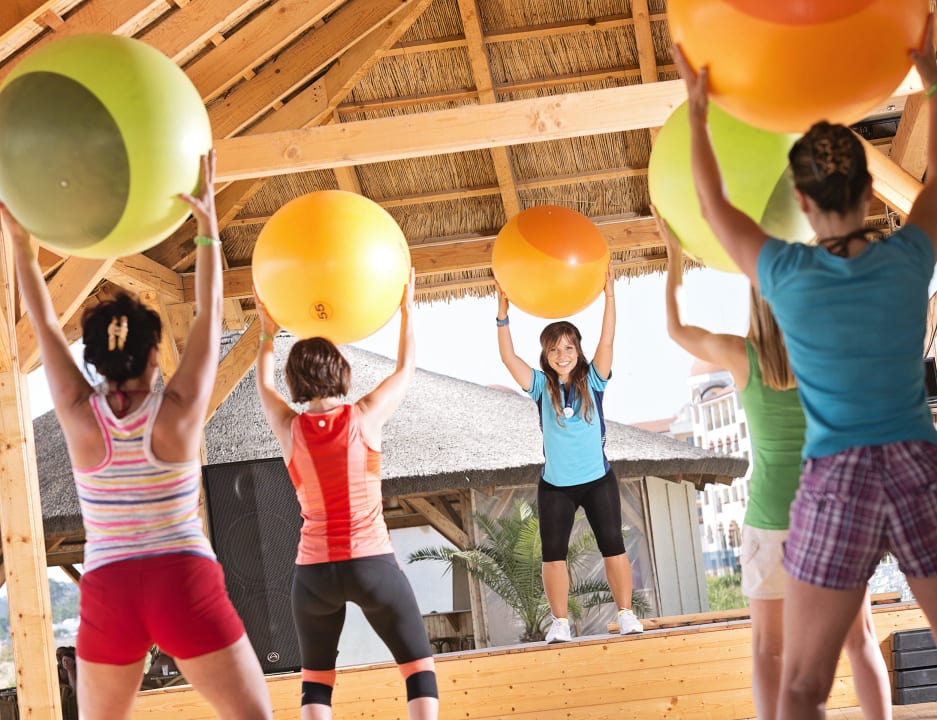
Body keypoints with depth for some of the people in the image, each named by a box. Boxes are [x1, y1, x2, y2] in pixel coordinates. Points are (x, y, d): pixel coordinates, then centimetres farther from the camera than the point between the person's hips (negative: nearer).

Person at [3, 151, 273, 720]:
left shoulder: (80, 417, -2)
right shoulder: (180, 413, -6)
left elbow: (46, 326, 7)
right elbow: (210, 314, 0)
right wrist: (208, 225, 1)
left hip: (107, 594, 2)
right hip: (185, 586, -2)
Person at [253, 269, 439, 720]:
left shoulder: (289, 429, -2)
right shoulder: (365, 417, -7)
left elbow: (263, 385, 21)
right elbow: (406, 370, 12)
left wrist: (267, 334, 33)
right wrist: (406, 312, 22)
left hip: (313, 571, 2)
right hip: (372, 564, -2)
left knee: (316, 681, 15)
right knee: (419, 668, 11)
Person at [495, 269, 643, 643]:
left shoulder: (592, 379, -3)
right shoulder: (541, 386, -2)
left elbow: (607, 340, -14)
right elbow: (509, 358, -14)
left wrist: (609, 295, -23)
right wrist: (503, 314, -25)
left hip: (598, 479, -1)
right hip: (555, 485, 1)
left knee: (613, 545, 4)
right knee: (553, 552, 2)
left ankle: (626, 613, 14)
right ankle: (560, 621, 10)